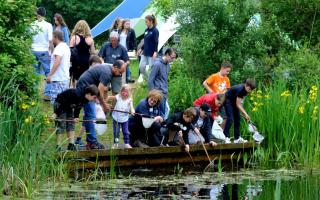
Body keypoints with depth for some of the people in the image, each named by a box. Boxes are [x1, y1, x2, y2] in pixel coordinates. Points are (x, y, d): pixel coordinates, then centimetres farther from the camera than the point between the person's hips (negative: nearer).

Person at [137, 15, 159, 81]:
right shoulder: (146, 30, 11)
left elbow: (156, 42, -15)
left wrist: (155, 52, -22)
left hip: (151, 53, -8)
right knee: (141, 67, 3)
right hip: (145, 52, 8)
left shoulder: (155, 31, -11)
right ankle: (148, 79, 19)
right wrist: (141, 49, 21)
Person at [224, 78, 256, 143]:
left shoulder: (245, 90, -9)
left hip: (234, 101, 8)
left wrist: (243, 113, -4)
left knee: (237, 119, 3)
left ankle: (237, 138, 6)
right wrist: (245, 114, -31)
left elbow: (240, 102, 3)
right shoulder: (240, 89, -33)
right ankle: (225, 137, -14)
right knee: (230, 119, -17)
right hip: (228, 100, -8)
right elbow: (238, 104, -30)